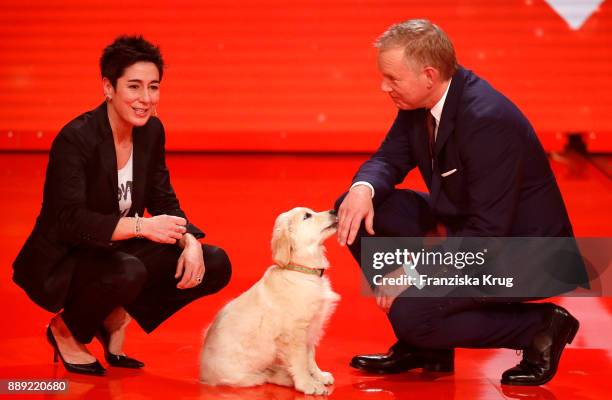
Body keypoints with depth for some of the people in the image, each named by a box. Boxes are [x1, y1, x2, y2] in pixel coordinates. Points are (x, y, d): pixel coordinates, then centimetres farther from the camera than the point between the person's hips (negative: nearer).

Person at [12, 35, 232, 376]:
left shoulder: (151, 131, -1)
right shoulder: (76, 139, -22)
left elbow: (164, 200, 6)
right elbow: (69, 220, -28)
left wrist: (190, 241, -14)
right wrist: (141, 226, -37)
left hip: (117, 250, 7)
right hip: (63, 263, -7)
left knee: (215, 266, -7)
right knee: (127, 272, -38)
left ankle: (116, 317, 8)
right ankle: (67, 329, -5)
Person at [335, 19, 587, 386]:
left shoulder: (489, 119, -30)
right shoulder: (419, 100, -4)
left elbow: (489, 233, -30)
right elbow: (390, 159, 6)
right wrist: (363, 190, -18)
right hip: (462, 225, 9)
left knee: (410, 316, -25)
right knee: (356, 210, -2)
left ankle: (540, 328, -4)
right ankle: (422, 344, 6)